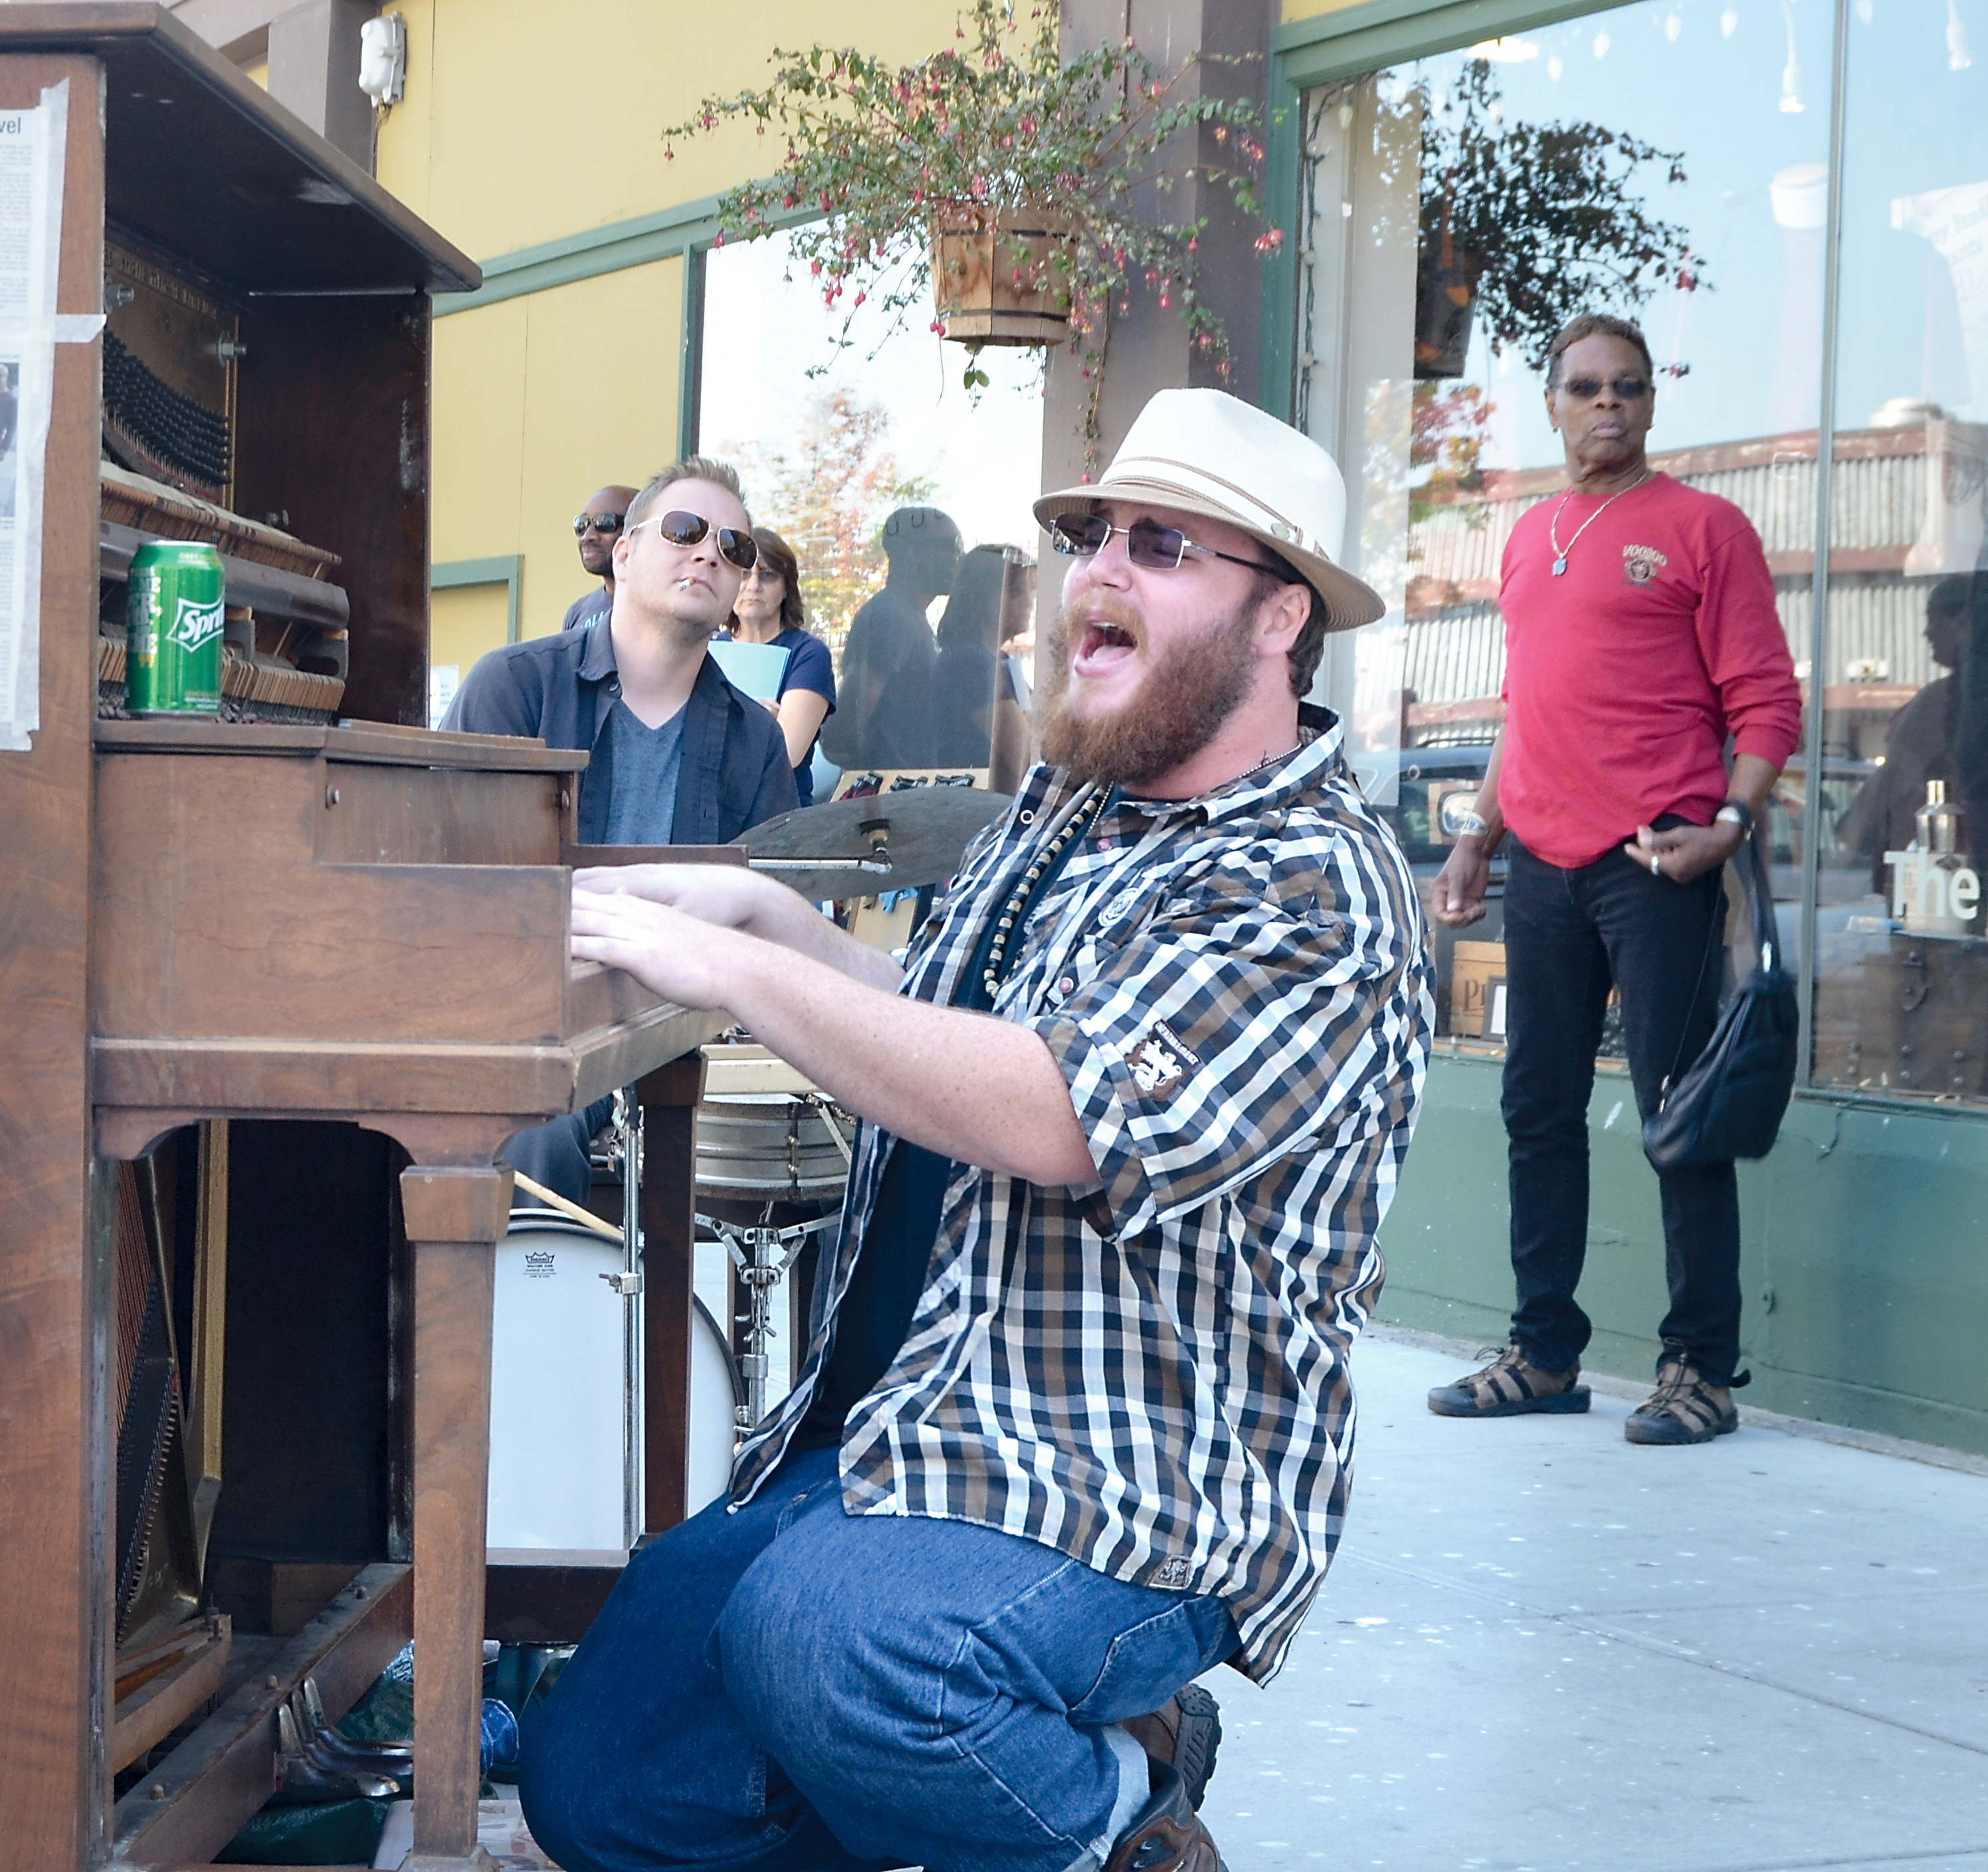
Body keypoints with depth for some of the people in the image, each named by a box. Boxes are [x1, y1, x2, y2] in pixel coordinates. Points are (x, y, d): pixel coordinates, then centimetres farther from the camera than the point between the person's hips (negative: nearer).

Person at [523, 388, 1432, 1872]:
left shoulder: (1318, 887, -14)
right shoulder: (1060, 814, 13)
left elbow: (1057, 1115, -27)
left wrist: (726, 966, -23)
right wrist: (764, 914, 8)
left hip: (1134, 1501, -9)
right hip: (893, 1433, 9)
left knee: (825, 1640, -37)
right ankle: (1022, 1752, 15)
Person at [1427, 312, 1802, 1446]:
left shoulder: (1702, 527, -1)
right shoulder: (1532, 537, 18)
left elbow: (1768, 705, -4)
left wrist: (1729, 823, -17)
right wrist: (1482, 834, 17)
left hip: (1655, 863, -6)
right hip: (1545, 867, 6)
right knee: (1539, 1110, 9)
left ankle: (1703, 1366, 0)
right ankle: (1546, 1352, 17)